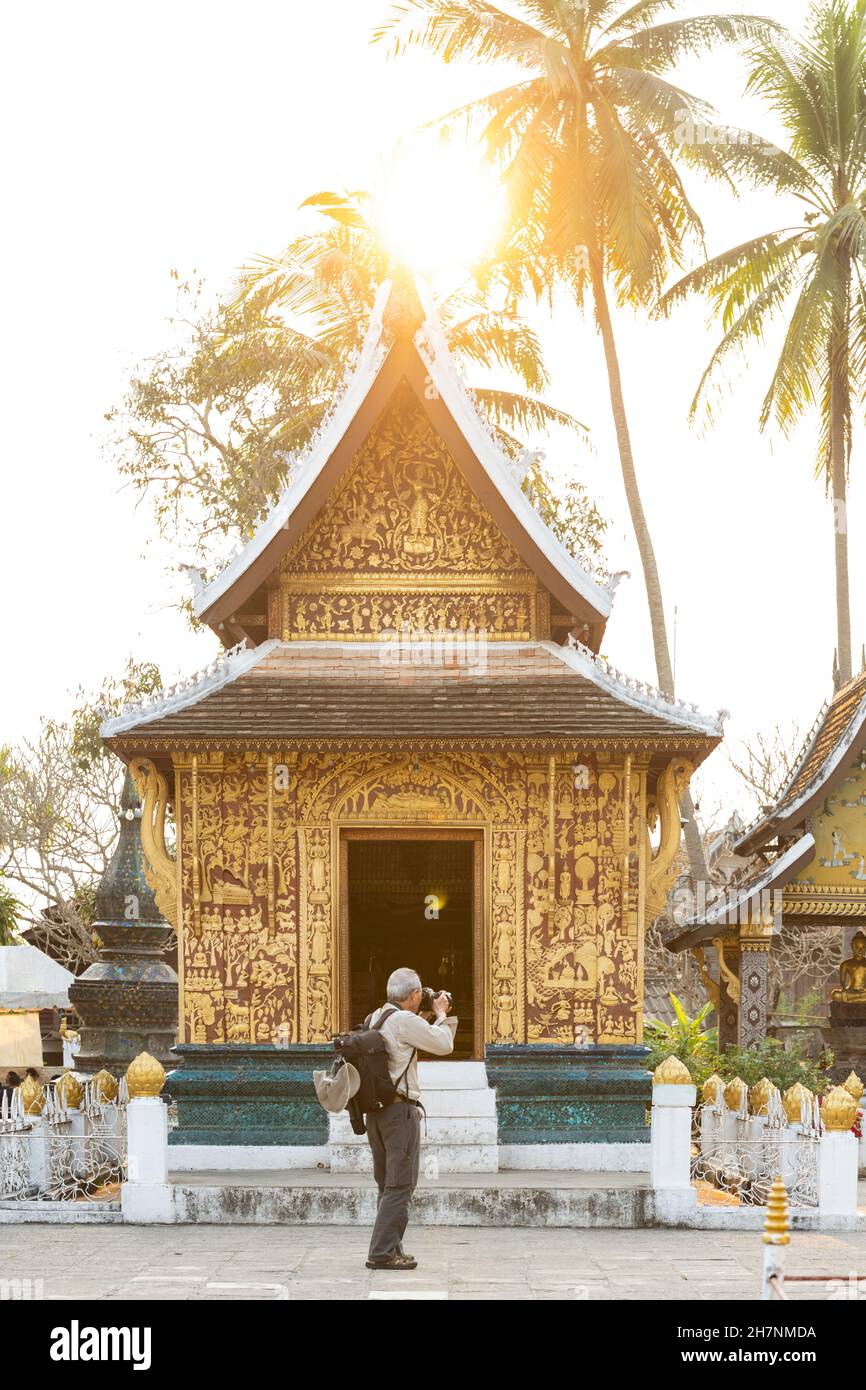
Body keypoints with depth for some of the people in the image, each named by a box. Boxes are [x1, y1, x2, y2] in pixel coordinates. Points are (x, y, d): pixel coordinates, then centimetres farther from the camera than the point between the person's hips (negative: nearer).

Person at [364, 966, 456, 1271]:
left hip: (375, 1109, 9)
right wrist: (440, 1014, 10)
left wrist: (440, 1016, 21)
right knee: (400, 1185, -6)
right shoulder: (405, 1021, -13)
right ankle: (383, 1253, -10)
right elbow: (443, 1045, -4)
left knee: (387, 1184, 15)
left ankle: (390, 1248, 19)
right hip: (400, 1109, -9)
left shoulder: (374, 1019, 14)